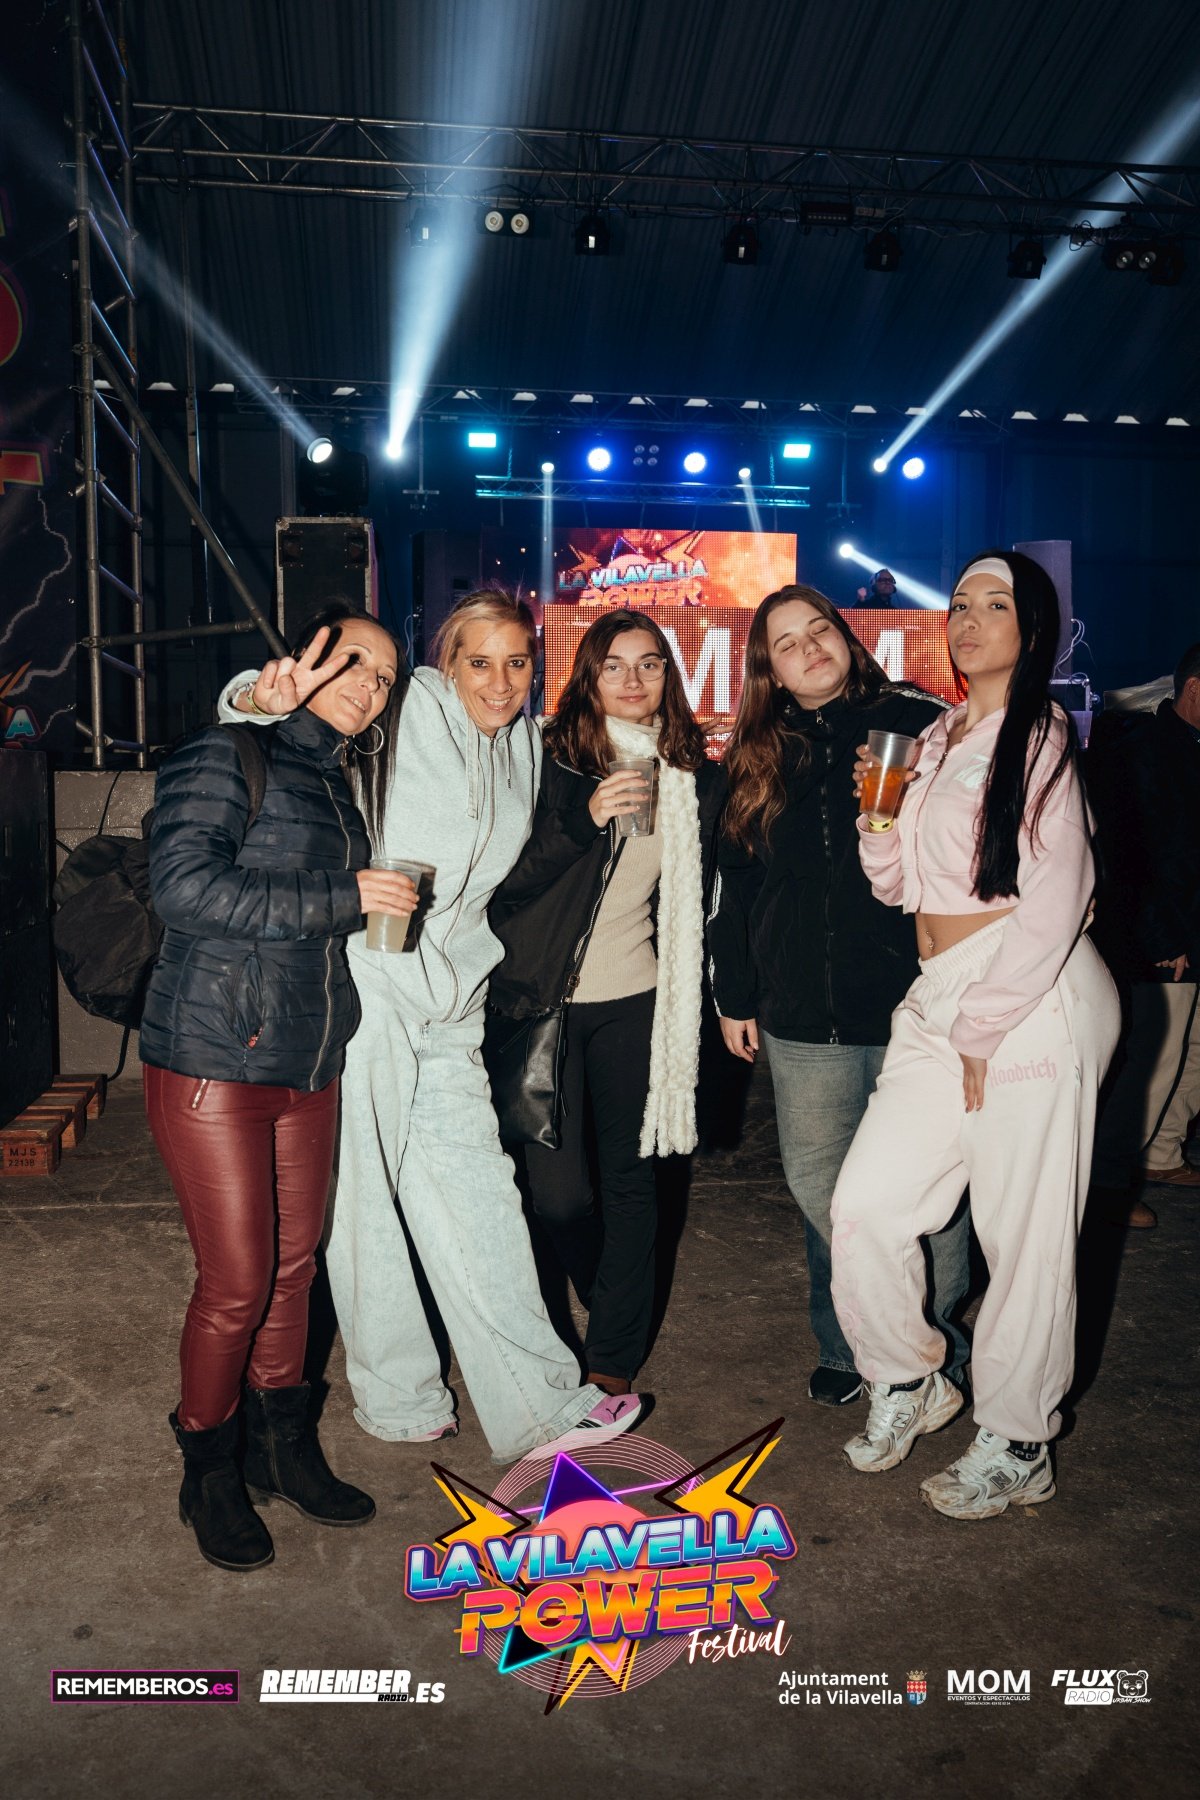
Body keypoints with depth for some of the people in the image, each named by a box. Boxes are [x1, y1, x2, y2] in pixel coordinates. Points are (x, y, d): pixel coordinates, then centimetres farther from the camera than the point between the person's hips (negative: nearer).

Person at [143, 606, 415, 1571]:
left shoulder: (337, 784, 15)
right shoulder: (225, 755, -7)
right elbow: (186, 888, -20)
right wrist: (344, 899, -18)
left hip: (310, 1065, 7)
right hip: (213, 1062, -7)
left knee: (294, 1264, 14)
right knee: (237, 1282, -1)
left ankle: (285, 1446, 33)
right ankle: (210, 1473, 22)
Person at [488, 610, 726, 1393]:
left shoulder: (697, 778, 5)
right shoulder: (553, 762, -6)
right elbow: (508, 885, -12)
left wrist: (699, 998, 12)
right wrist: (585, 819, -24)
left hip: (636, 1003, 3)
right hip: (547, 997, -2)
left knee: (631, 1176, 7)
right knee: (558, 1191, -1)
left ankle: (615, 1358, 23)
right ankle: (611, 1300, 31)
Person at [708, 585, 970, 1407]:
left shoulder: (919, 724, 0)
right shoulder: (758, 759, 10)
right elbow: (732, 882, 15)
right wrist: (734, 994, 13)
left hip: (917, 1004, -3)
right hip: (804, 1018, 3)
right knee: (821, 1185, 10)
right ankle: (852, 1348, 28)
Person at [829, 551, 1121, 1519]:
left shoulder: (1043, 738, -6)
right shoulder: (935, 740, 16)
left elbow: (1052, 904, -13)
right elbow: (902, 886, 17)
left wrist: (983, 1031, -13)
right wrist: (879, 815, -2)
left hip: (1034, 1004, -7)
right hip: (939, 1006, 7)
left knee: (1024, 1233, 2)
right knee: (866, 1204, 4)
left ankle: (1018, 1446, 21)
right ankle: (908, 1380, 27)